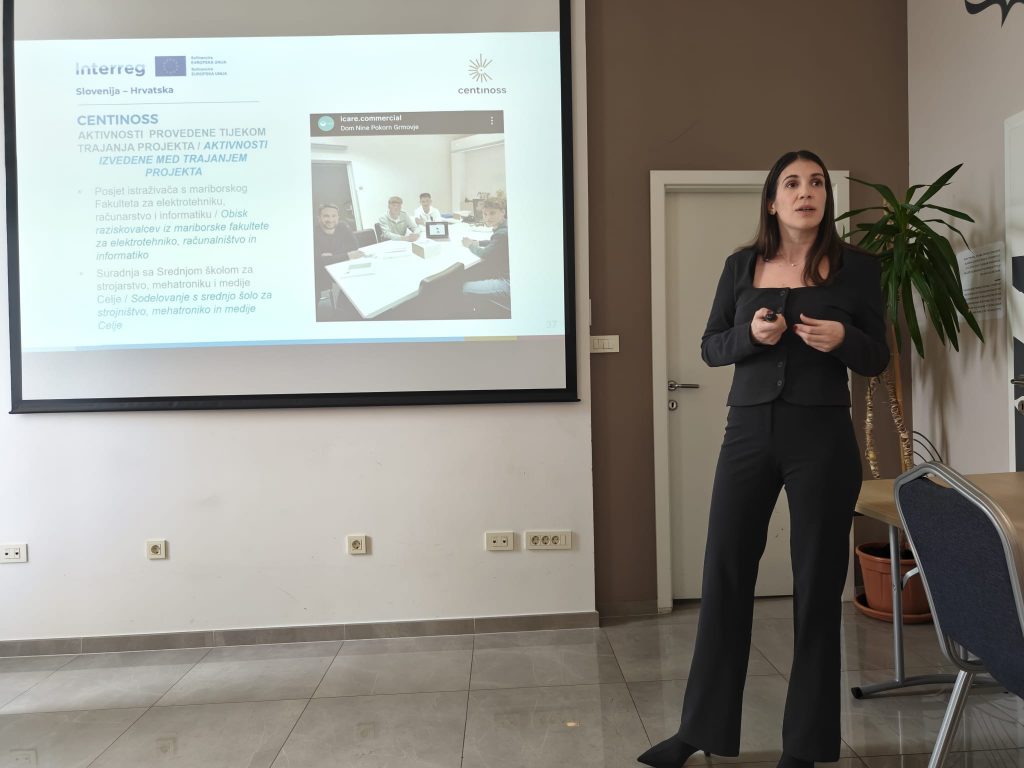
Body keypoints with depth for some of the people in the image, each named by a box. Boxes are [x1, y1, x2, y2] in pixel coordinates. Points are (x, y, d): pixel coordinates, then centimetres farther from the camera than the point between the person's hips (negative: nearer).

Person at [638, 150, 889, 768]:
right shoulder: (741, 266, 6)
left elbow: (878, 359, 5)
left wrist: (841, 339, -16)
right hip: (749, 432, 2)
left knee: (818, 585, 6)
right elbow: (710, 347, 8)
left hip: (823, 438, -1)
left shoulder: (858, 267, 2)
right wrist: (750, 335, -13)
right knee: (725, 575, 6)